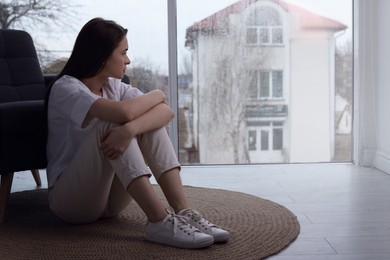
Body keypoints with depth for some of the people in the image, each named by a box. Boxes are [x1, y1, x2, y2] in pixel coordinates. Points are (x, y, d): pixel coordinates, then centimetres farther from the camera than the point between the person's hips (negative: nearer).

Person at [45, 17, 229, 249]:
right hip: (71, 199, -6)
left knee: (152, 119, -14)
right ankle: (160, 221, -36)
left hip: (109, 198, 6)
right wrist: (157, 94, -12)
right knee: (113, 124, -29)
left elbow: (166, 111, -13)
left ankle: (183, 212, -25)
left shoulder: (114, 86, 5)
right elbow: (124, 112, -33)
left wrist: (129, 130, -34)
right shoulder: (66, 88, -15)